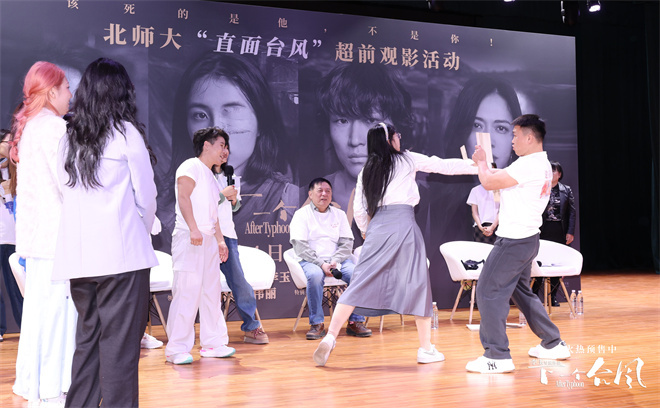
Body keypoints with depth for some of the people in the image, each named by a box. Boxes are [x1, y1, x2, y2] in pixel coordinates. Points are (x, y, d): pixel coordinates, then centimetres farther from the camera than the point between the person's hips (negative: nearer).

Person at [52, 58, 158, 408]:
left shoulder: (69, 139, 12)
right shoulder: (126, 133, -2)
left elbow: (66, 192, 13)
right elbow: (146, 195, 1)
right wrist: (143, 231, 18)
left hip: (78, 256, 6)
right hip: (121, 253, -6)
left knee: (87, 338, 15)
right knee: (120, 342, -3)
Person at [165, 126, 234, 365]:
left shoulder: (211, 177, 24)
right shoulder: (191, 167, -3)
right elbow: (183, 196, -15)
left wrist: (220, 240, 17)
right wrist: (193, 229, -25)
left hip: (209, 240, 10)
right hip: (189, 239, -9)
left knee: (212, 292, 11)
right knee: (187, 292, -11)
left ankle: (212, 343, 18)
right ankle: (176, 350, -7)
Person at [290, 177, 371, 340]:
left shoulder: (339, 214, 16)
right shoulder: (301, 215, 5)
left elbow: (347, 243, 8)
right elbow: (300, 246, -6)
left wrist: (335, 261, -11)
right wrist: (321, 264, -18)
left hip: (337, 259, 3)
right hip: (311, 260, -3)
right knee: (315, 275, -37)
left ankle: (355, 322, -16)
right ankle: (317, 324, -25)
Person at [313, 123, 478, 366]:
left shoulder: (367, 170, 15)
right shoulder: (406, 160, 7)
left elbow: (359, 209, 13)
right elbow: (445, 166, 13)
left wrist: (366, 231, 30)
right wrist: (478, 167, 24)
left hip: (377, 227, 4)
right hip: (403, 224, -3)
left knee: (361, 284, 1)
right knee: (417, 283, 6)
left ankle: (330, 336, -9)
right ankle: (426, 348, 11)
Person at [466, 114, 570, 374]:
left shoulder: (528, 165, -20)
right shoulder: (543, 165, 13)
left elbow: (489, 183, -16)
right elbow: (504, 180, 23)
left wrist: (481, 161, 2)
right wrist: (485, 166, 16)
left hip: (514, 241, -10)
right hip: (527, 238, 10)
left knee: (489, 292, -5)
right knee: (521, 291, 21)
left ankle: (497, 356, -3)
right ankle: (553, 344, 27)